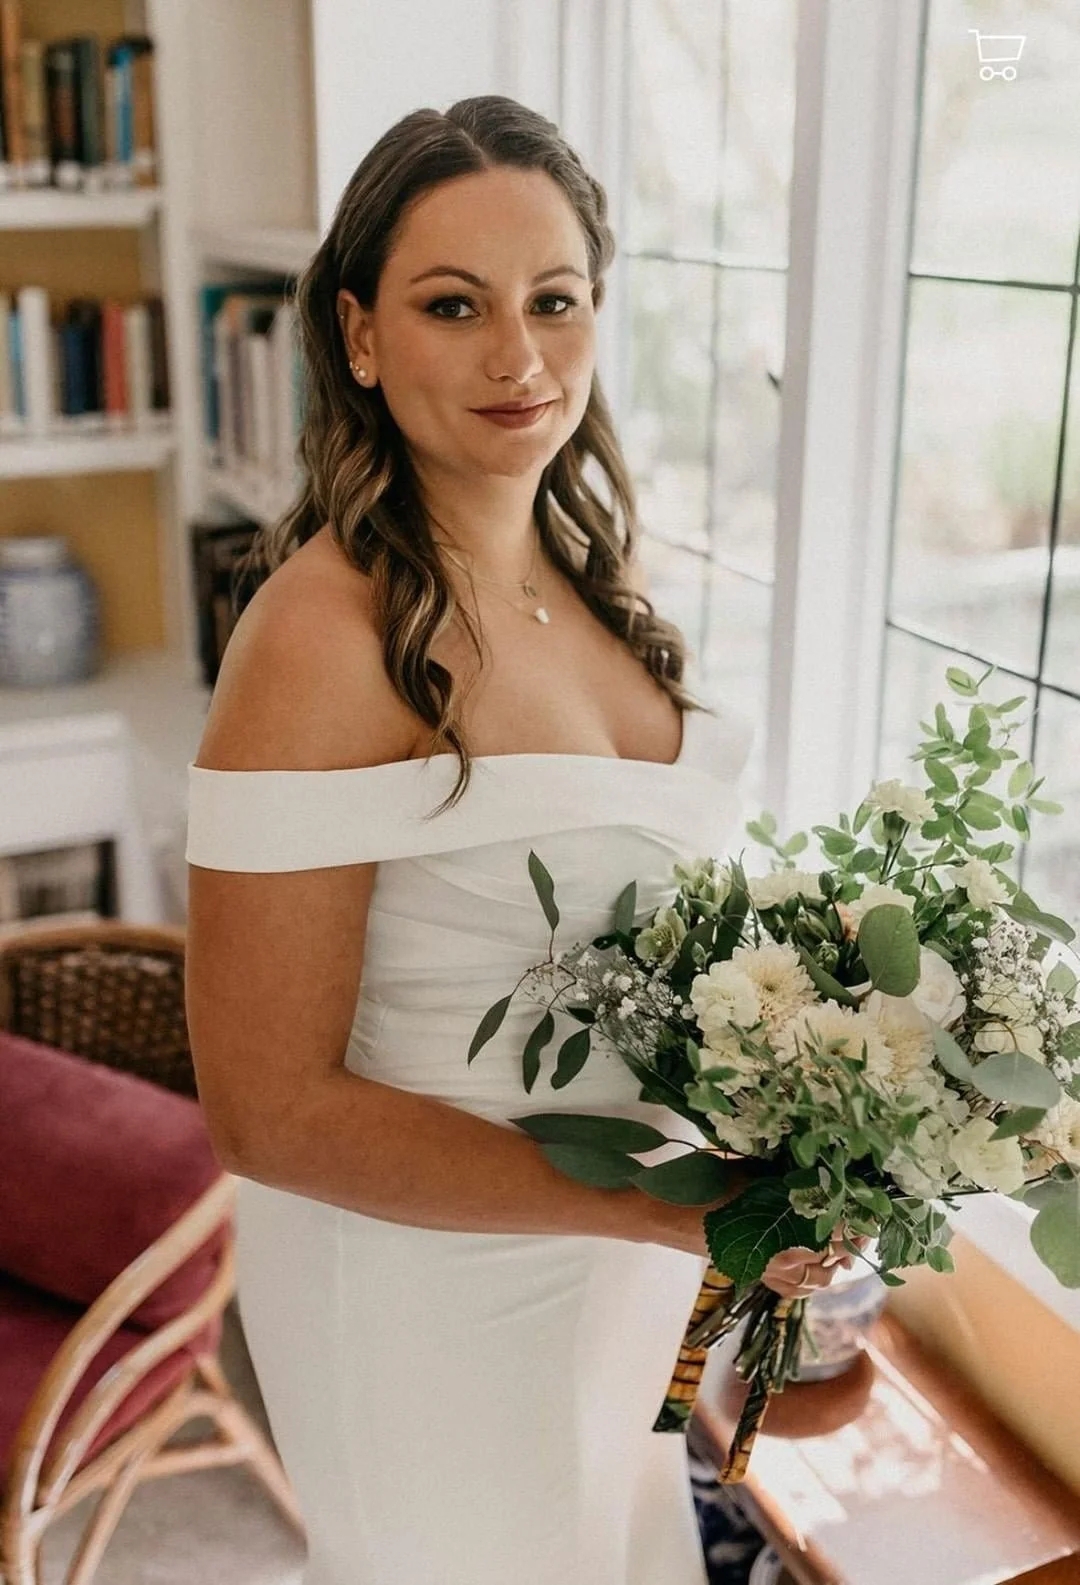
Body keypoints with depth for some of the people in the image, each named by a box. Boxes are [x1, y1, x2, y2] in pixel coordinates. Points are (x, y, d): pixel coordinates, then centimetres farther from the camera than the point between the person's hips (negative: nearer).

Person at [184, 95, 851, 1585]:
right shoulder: (327, 636, -25)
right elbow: (269, 1108, -23)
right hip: (428, 1260, -7)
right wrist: (669, 1207, -24)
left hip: (620, 1244, 7)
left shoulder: (584, 571, 0)